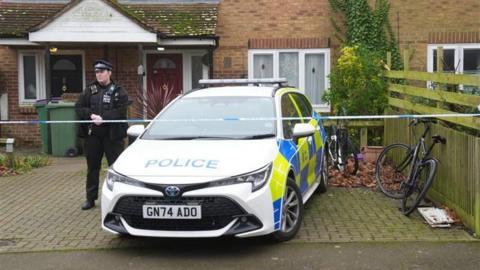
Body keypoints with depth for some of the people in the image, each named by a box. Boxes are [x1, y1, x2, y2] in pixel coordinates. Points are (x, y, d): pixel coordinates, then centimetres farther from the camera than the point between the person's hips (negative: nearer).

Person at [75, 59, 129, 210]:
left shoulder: (118, 92, 0)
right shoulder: (89, 90, 10)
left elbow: (120, 111, -12)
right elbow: (78, 107, 4)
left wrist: (103, 117, -22)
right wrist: (91, 115, -14)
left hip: (112, 135, -3)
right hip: (92, 135, 4)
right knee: (92, 167, 12)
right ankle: (90, 199, 22)